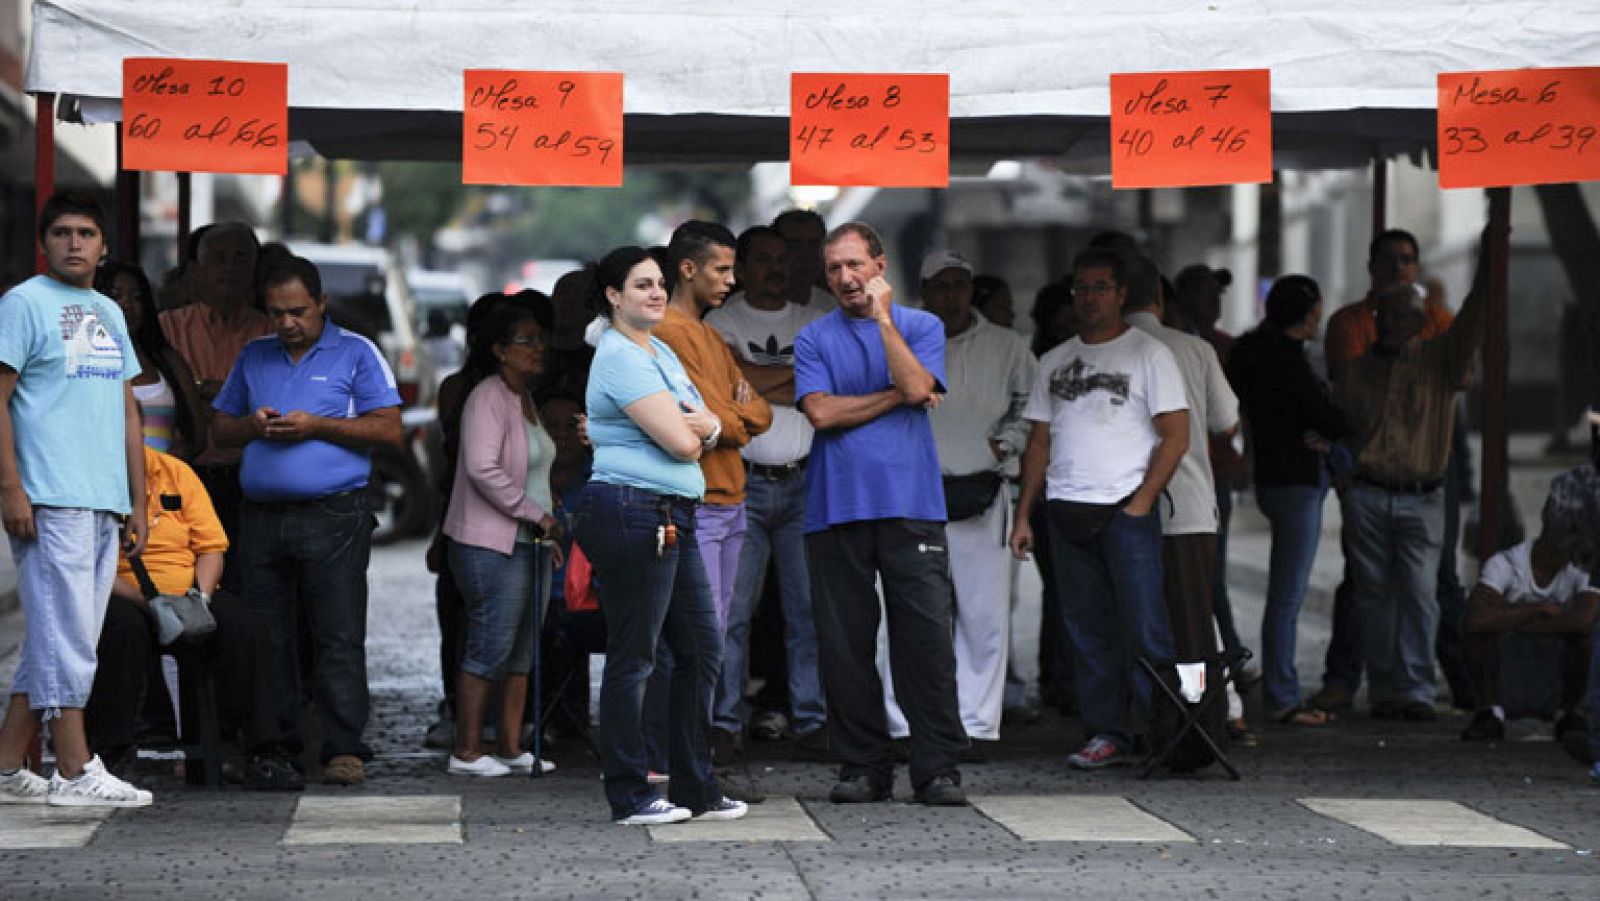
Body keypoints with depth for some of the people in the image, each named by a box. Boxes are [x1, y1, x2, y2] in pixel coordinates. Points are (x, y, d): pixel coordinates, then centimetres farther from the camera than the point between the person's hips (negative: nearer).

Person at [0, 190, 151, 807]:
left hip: (105, 503, 7)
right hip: (50, 501, -7)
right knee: (66, 637, -8)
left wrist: (138, 502, 18)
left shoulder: (109, 314, 20)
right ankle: (75, 771, -6)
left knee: (58, 642, 7)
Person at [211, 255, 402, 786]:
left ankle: (344, 748, -11)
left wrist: (316, 426, -10)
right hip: (262, 517, 4)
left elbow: (389, 428, -2)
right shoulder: (254, 358, 19)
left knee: (338, 638, -9)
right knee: (266, 638, 4)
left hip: (333, 517, -4)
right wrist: (252, 425, 0)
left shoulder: (356, 354, 5)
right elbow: (220, 429, 22)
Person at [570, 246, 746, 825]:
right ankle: (629, 796, 1)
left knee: (701, 650, 11)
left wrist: (705, 426, -8)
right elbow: (680, 441, -18)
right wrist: (695, 426, 4)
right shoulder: (620, 357, -12)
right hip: (633, 512, -10)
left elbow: (701, 435, 15)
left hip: (672, 522, 10)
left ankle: (695, 789, 17)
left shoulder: (661, 353, 19)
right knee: (633, 658, -4)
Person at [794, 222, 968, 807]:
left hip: (911, 505, -1)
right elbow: (821, 412, -4)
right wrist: (894, 396, -3)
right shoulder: (813, 338, 11)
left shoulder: (921, 326, 10)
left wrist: (883, 318, -8)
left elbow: (917, 386, -9)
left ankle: (938, 769, -3)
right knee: (845, 644, 2)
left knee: (927, 636, -6)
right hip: (837, 510, 1)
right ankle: (862, 767, 10)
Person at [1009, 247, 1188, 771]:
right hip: (1066, 511, 5)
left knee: (1143, 627, -11)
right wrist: (1023, 515, 9)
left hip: (1126, 510, -5)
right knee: (1088, 630, 4)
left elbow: (1176, 435, -3)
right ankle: (1106, 736, 7)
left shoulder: (1147, 354, 2)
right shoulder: (1055, 363, 17)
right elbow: (1039, 443, 18)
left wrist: (1142, 502, -11)